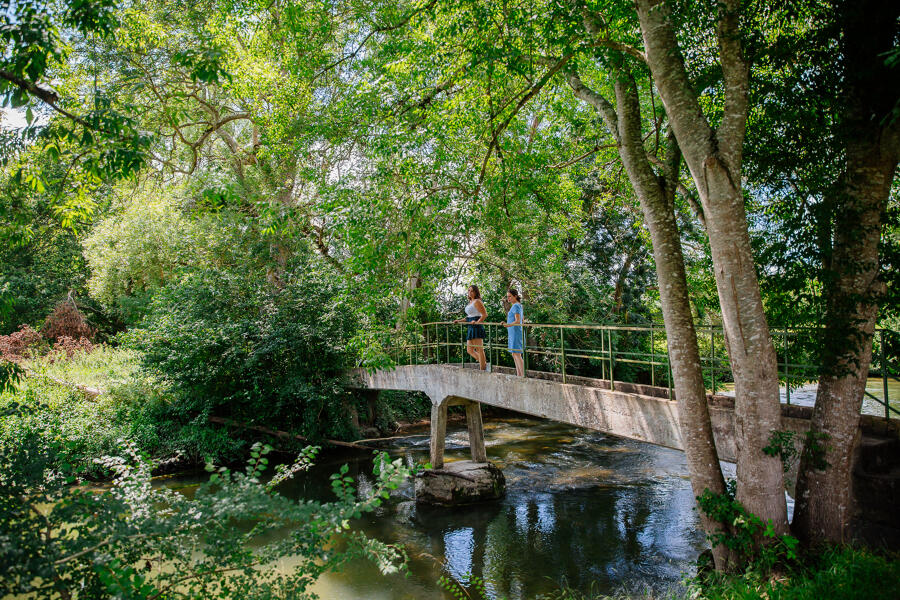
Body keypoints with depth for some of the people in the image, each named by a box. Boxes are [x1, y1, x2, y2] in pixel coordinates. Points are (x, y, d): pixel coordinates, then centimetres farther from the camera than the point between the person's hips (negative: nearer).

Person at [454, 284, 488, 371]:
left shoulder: (477, 301, -7)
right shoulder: (470, 302, 20)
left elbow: (485, 314, -15)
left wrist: (477, 322, -27)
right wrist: (459, 321, 18)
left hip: (477, 328, -10)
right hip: (471, 328, 10)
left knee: (479, 350, -6)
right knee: (470, 350, 9)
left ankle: (483, 369, -2)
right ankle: (484, 363, 17)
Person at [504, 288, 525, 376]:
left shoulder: (516, 306, -13)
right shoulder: (519, 305, 16)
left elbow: (518, 321, -23)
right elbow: (523, 320, 22)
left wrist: (509, 325, -37)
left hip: (516, 332, -10)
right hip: (513, 333, 10)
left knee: (517, 354, -11)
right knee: (514, 354, 12)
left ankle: (523, 375, -12)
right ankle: (519, 375, 15)